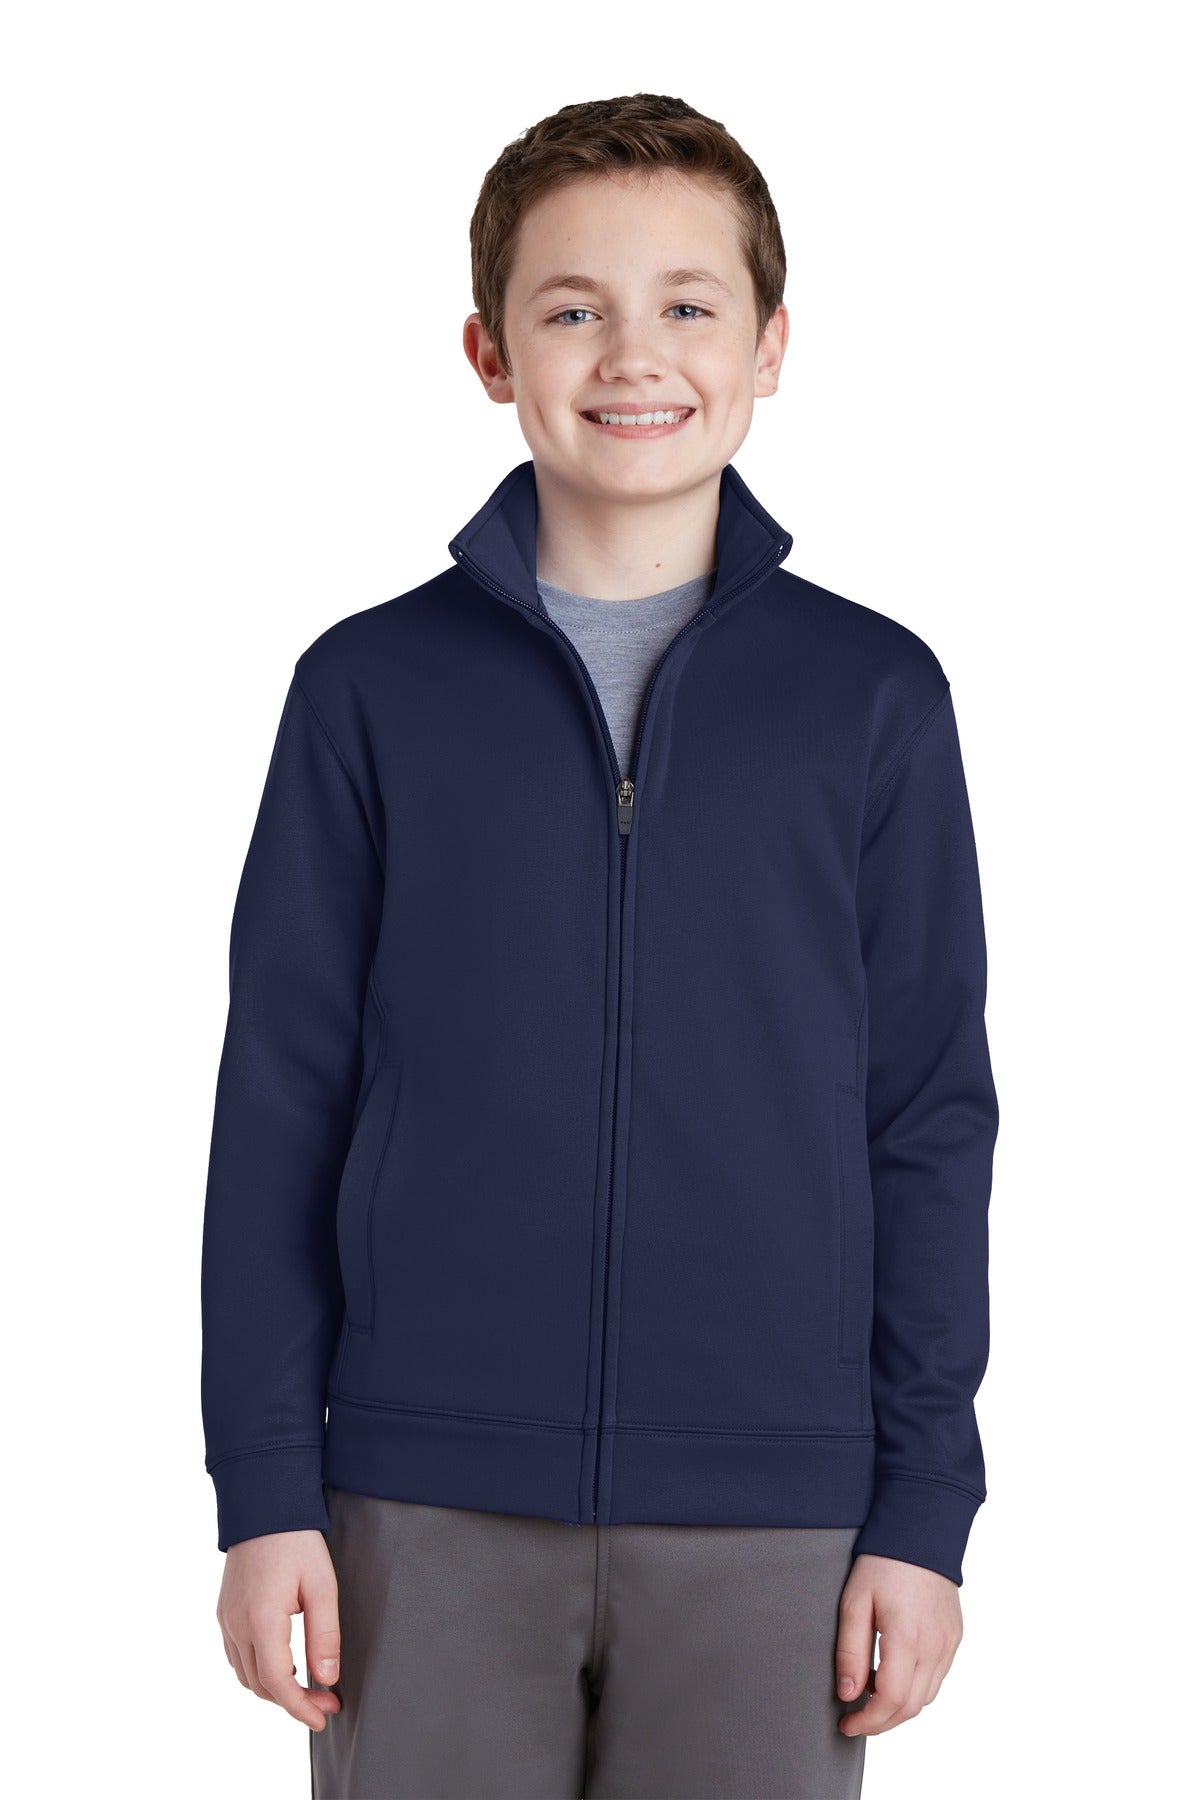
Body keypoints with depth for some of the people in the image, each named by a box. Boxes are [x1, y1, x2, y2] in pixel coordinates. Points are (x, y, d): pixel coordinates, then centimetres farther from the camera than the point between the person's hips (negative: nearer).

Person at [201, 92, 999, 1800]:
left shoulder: (874, 698, 3)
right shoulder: (370, 689, 2)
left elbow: (932, 1124, 4)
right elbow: (282, 1104, 4)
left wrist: (926, 1506, 1)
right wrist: (264, 1486, 0)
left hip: (767, 1522, 0)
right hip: (430, 1510, 0)